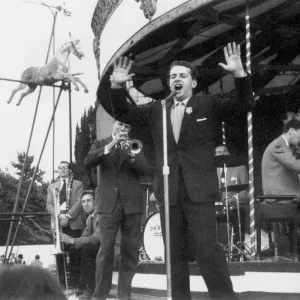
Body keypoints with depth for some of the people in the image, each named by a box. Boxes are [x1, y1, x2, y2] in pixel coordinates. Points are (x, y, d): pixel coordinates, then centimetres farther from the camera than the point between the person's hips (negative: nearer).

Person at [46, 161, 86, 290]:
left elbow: (79, 202, 0)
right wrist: (59, 215, -9)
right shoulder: (52, 186, 21)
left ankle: (74, 283, -4)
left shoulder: (78, 184, 12)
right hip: (58, 222, 2)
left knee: (74, 254, -6)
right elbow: (49, 204, 11)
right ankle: (61, 283, 0)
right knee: (59, 253, -3)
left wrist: (68, 216, -13)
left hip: (73, 222, -2)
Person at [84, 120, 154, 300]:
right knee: (106, 250, -9)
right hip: (108, 203, -2)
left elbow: (147, 170, 0)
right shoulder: (101, 144, 12)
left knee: (130, 251, 2)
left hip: (132, 202, 2)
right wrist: (110, 145, -17)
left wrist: (132, 155, -17)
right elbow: (88, 161, -8)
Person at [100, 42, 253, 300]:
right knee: (175, 252, 8)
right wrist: (117, 86, -2)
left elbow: (244, 105, -3)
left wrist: (239, 73, -19)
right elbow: (123, 113, 15)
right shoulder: (156, 110, 13)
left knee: (207, 247, -10)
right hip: (169, 192, 4)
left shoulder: (209, 105, 5)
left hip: (199, 191, -4)